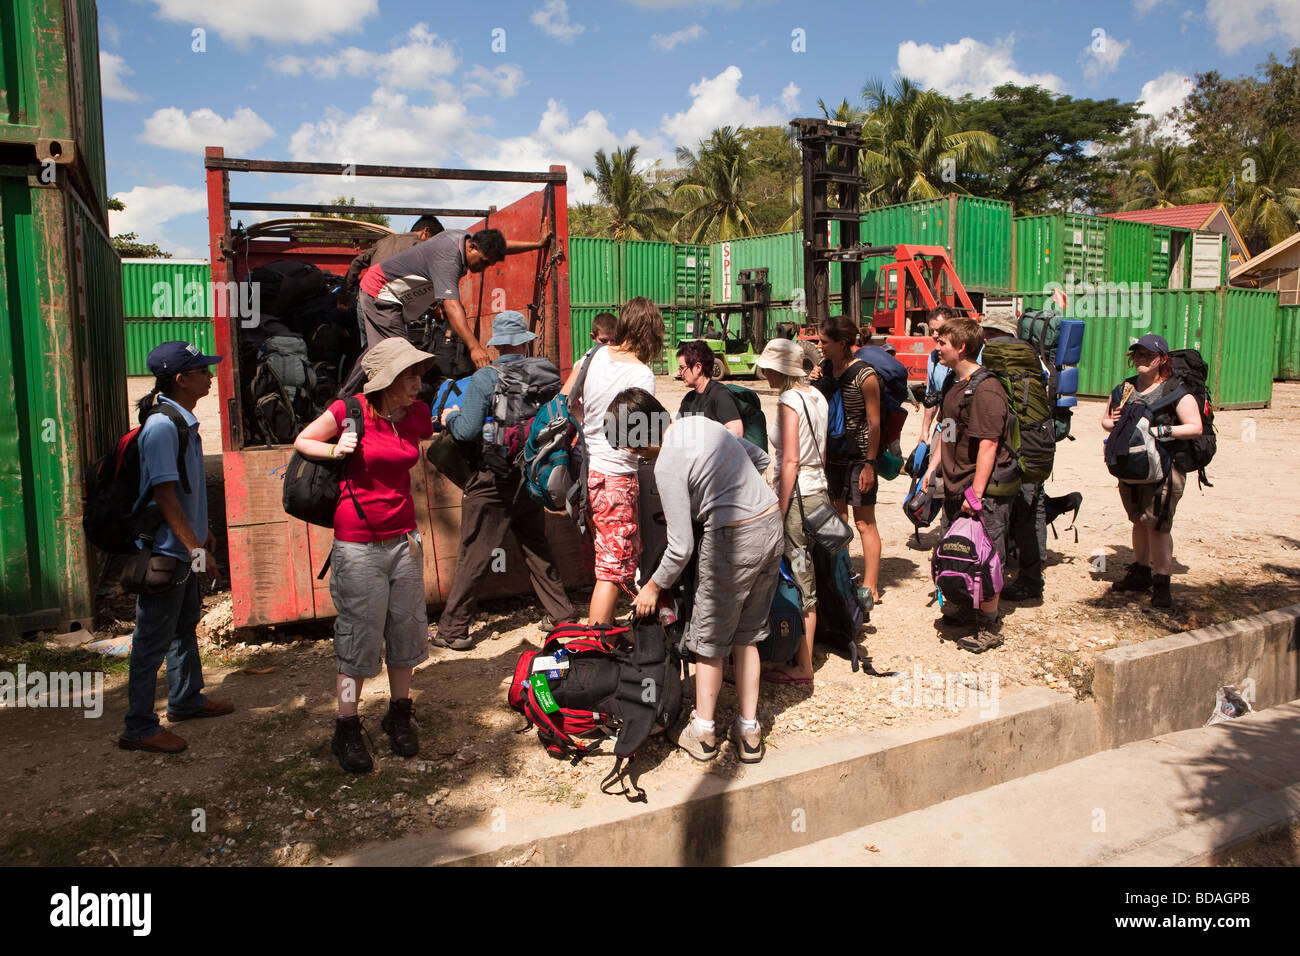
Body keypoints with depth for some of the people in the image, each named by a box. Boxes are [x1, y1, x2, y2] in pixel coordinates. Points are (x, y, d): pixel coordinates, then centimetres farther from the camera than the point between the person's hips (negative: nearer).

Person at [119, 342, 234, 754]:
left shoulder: (184, 422, 9)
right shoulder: (162, 427, -21)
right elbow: (164, 494, -23)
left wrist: (203, 532, 22)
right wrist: (196, 548, -22)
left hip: (184, 549, 10)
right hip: (165, 550, -10)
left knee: (185, 625, 22)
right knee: (153, 640, 0)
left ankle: (186, 699, 38)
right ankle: (139, 727, 10)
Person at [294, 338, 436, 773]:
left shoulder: (418, 414, 3)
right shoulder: (349, 411, -11)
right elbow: (302, 441, 2)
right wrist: (336, 450, -13)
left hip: (403, 537, 5)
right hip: (358, 543, -5)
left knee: (406, 627, 11)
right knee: (360, 633, 1)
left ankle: (399, 714, 29)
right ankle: (347, 729, 16)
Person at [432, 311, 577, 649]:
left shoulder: (484, 379, -13)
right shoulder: (546, 372, -2)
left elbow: (468, 431, -19)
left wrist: (451, 416, 1)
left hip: (493, 480, -4)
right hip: (532, 475, 4)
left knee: (474, 556, 3)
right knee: (536, 546, 20)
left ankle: (452, 629, 11)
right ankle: (562, 614, 26)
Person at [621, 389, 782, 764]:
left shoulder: (667, 466, -16)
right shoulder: (700, 421, 7)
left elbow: (681, 547, -14)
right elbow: (760, 457, 20)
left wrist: (653, 586, 2)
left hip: (734, 538, -8)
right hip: (772, 522, 8)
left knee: (709, 638, 11)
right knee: (746, 635, 18)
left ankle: (703, 732, 25)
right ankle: (749, 731, 25)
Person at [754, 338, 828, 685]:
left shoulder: (789, 400, -14)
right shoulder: (816, 396, 12)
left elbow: (791, 460, -19)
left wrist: (780, 513, -17)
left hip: (796, 495, -9)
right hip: (818, 491, 9)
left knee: (797, 582, -1)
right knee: (807, 581, 15)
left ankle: (802, 667, 7)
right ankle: (804, 654, 26)